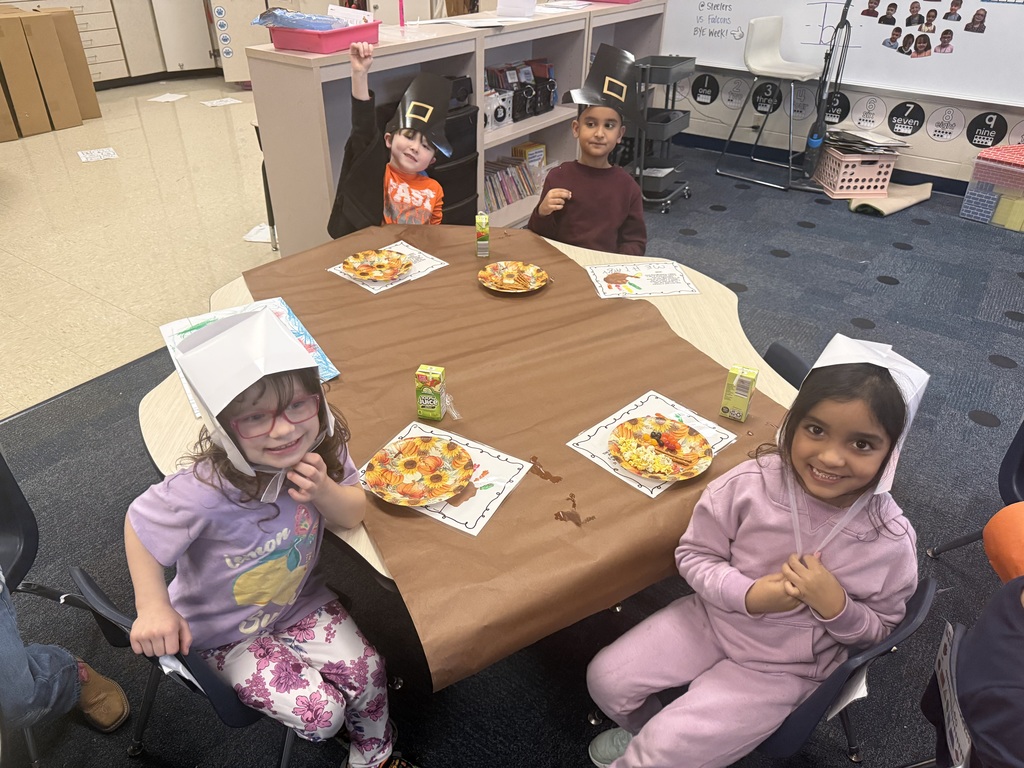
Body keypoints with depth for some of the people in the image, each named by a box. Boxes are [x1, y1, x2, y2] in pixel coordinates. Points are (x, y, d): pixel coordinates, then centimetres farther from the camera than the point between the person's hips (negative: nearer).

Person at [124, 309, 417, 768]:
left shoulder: (321, 445, -24)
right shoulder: (206, 492, -38)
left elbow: (352, 514, -11)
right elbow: (139, 525, -18)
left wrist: (324, 490, -32)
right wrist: (153, 608, -24)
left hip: (299, 601, 4)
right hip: (224, 631, -4)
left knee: (367, 672, -8)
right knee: (320, 712, -12)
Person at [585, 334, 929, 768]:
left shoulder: (891, 540, -22)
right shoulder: (749, 484, -22)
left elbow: (880, 627, -5)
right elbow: (694, 556, -8)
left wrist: (836, 606, -27)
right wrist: (749, 595, -26)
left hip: (782, 668, -2)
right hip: (712, 618, 2)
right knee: (606, 679, 2)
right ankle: (645, 730, 34)